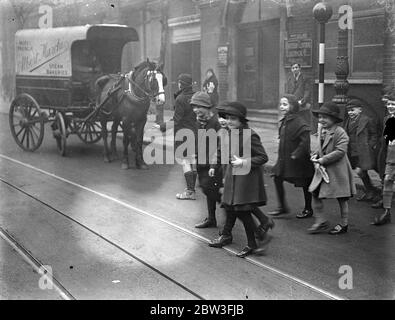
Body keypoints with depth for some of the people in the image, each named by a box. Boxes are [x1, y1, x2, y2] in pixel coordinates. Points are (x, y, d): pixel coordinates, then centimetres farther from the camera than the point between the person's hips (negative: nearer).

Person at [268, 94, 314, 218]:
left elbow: (305, 141, -25)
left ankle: (308, 209, 21)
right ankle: (282, 207, 14)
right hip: (284, 159, 8)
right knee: (277, 178, 3)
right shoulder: (284, 121, 8)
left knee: (305, 184, 6)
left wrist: (296, 154, -24)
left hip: (298, 160, -8)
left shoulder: (299, 123, -20)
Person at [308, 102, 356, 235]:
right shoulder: (322, 131, 8)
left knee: (341, 198, 6)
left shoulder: (340, 133, -17)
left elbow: (340, 151, -25)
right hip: (323, 169, 8)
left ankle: (344, 224, 21)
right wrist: (316, 155, -2)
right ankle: (320, 221, 13)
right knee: (315, 193, 2)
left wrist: (322, 160, -25)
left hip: (337, 170, -7)